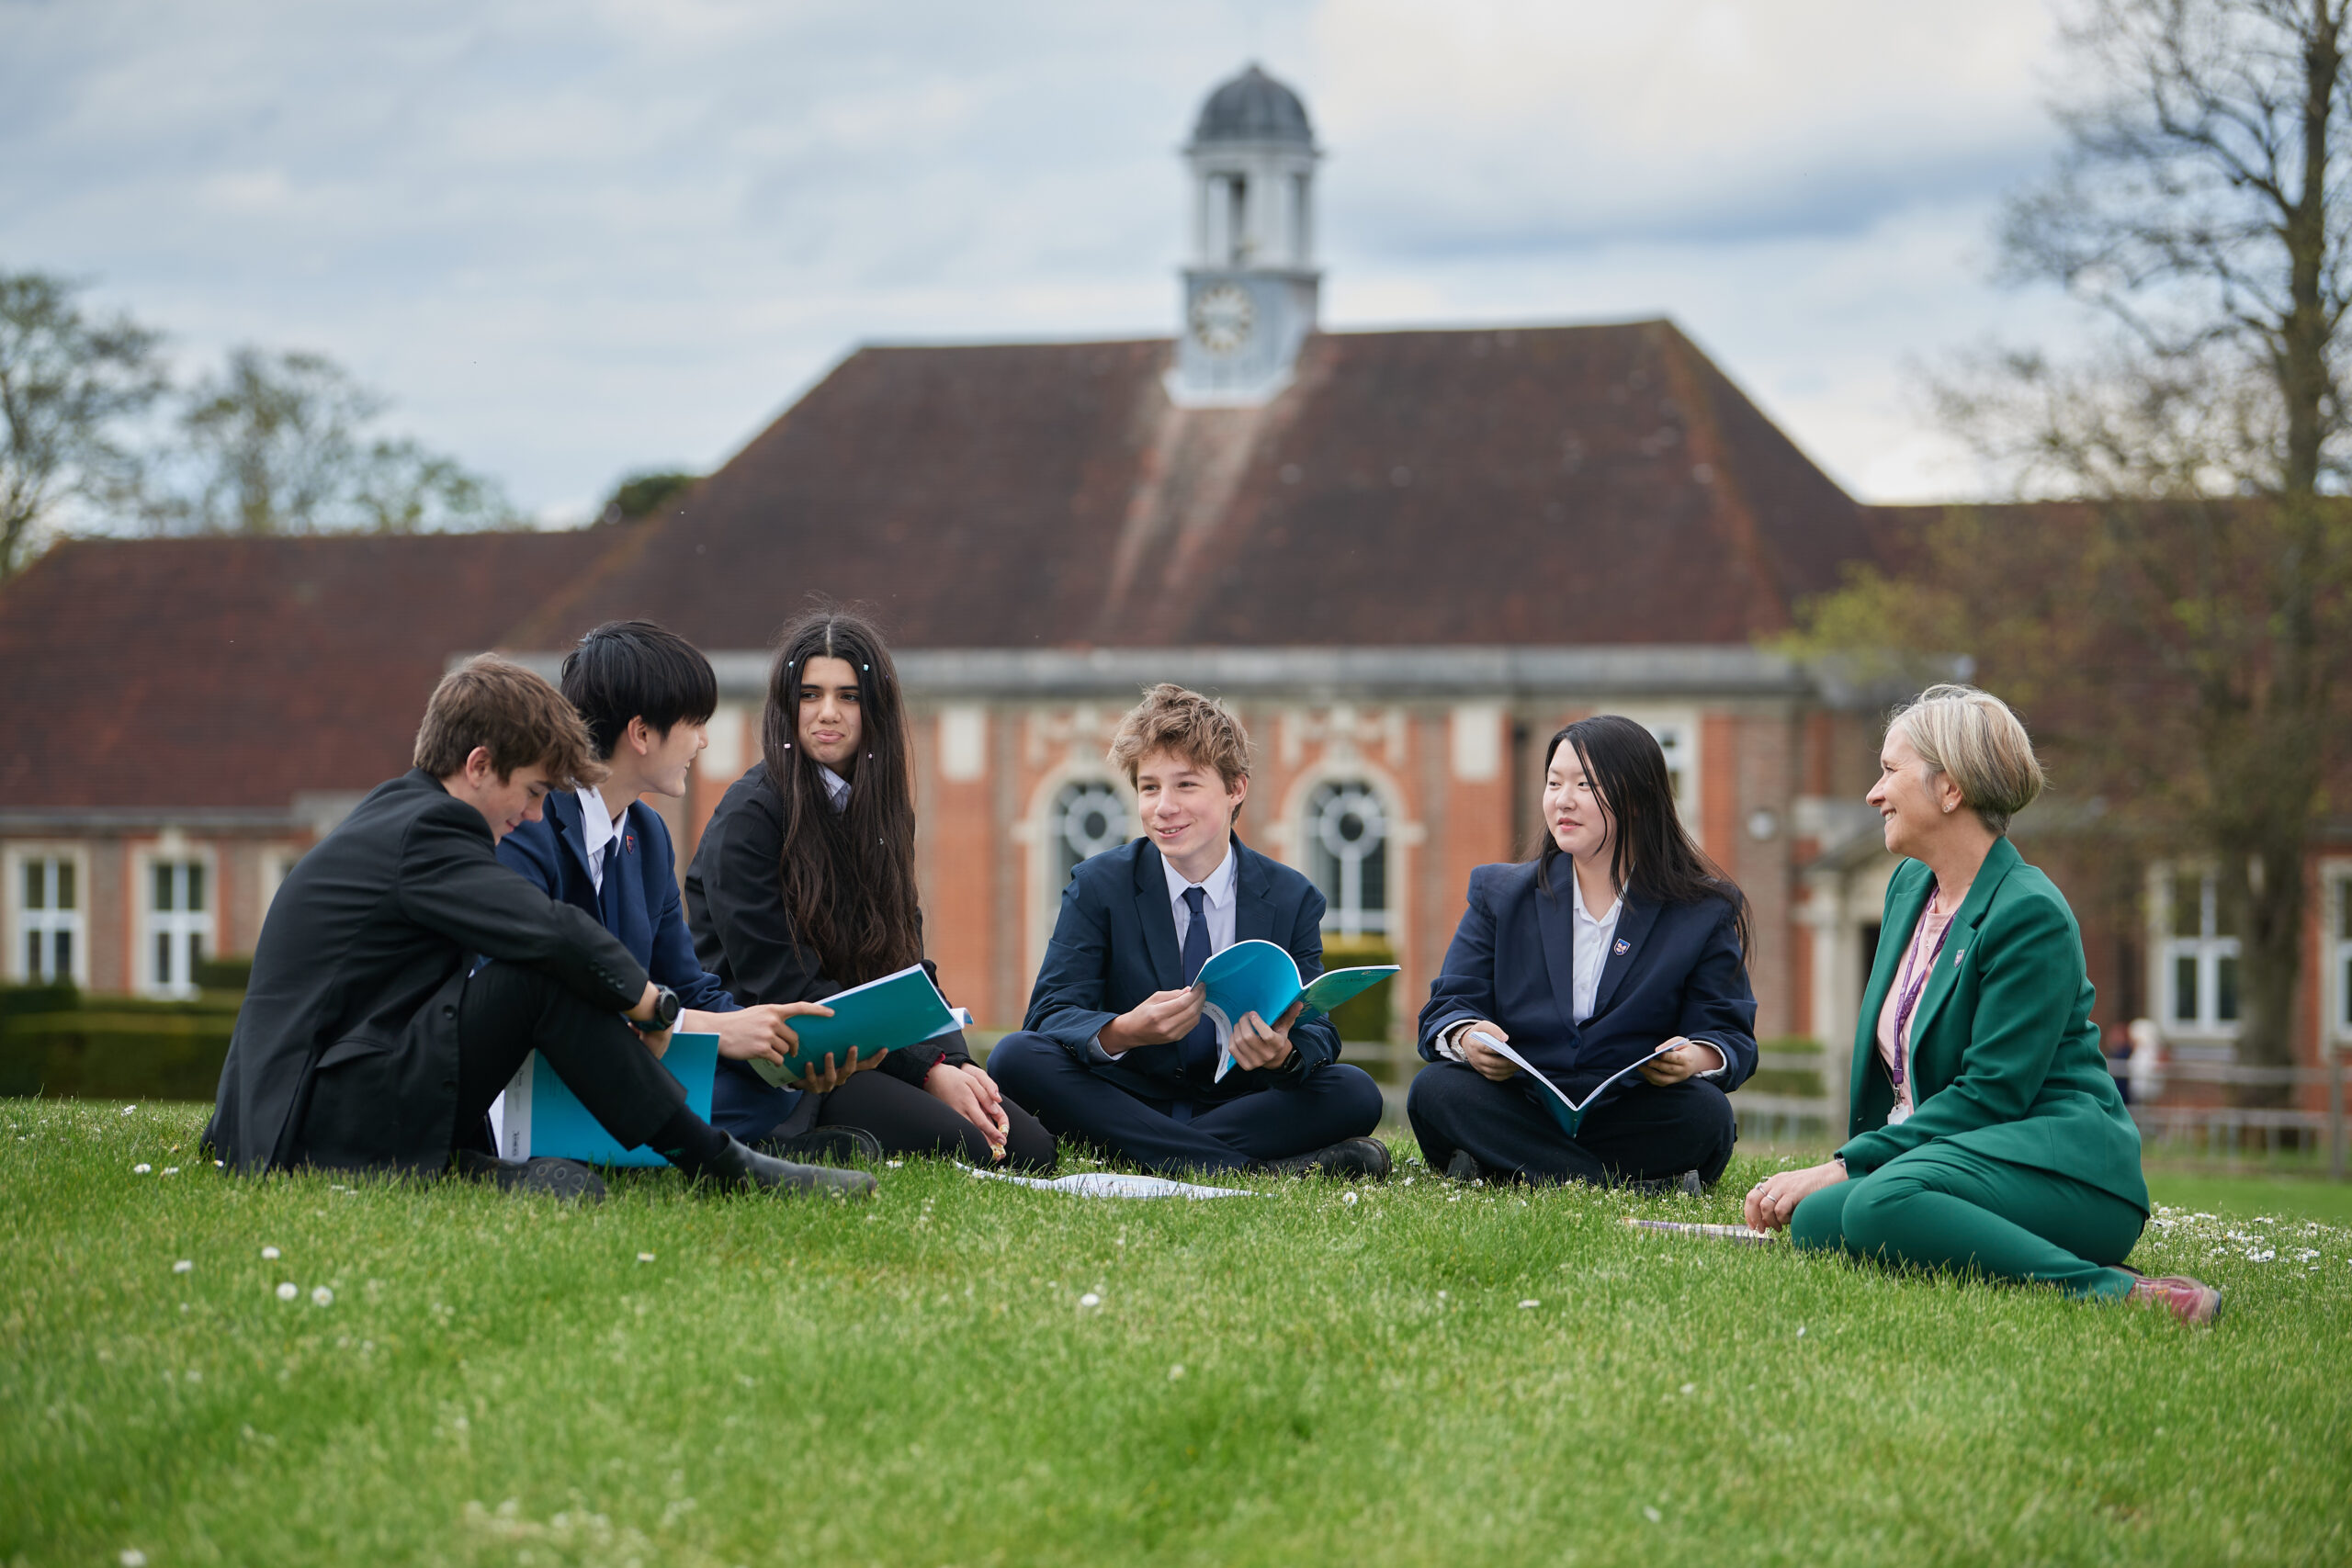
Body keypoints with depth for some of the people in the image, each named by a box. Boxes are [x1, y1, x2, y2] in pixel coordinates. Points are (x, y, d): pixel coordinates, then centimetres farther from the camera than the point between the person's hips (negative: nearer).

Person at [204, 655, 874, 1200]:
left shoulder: (391, 815, 18)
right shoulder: (424, 831, -14)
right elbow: (556, 933, -25)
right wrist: (653, 1005, -9)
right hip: (334, 1127, -11)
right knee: (545, 976, -18)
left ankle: (473, 1165, -1)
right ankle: (716, 1165, -12)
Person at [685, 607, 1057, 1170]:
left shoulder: (883, 810, 15)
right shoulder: (748, 817, -9)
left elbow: (905, 961, 13)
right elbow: (780, 985, -14)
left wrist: (953, 1061, -8)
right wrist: (927, 1069, -17)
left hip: (868, 1056, 8)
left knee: (1031, 1147, -12)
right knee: (963, 1147, -27)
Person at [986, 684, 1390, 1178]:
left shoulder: (1292, 899, 2)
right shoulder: (1097, 887, 0)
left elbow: (1318, 1031, -5)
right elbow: (1050, 1015, -10)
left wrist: (1284, 1054, -32)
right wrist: (1123, 1032, -34)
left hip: (1240, 1103, 0)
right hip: (1127, 1097, 1)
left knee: (1357, 1093, -27)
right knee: (1015, 1057, -29)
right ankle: (1255, 1167, -34)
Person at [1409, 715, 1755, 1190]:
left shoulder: (1704, 913, 7)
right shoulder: (1500, 895, 14)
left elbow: (1732, 1037, 2)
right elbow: (1447, 1009, 6)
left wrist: (1696, 1058, -24)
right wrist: (1468, 1039, -21)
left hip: (1636, 1122, -2)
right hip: (1516, 1112, 2)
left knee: (1704, 1113, -33)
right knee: (1434, 1091, -29)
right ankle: (1645, 1187, -35)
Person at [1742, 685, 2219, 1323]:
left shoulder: (2031, 915, -12)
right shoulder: (1910, 885, 17)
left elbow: (1989, 1093, -16)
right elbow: (1886, 1066, 23)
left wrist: (1846, 1168, -17)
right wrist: (1843, 1169, 8)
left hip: (2056, 1167, -8)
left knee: (1882, 1205, -37)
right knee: (1814, 1221, -23)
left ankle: (2111, 1291, -31)